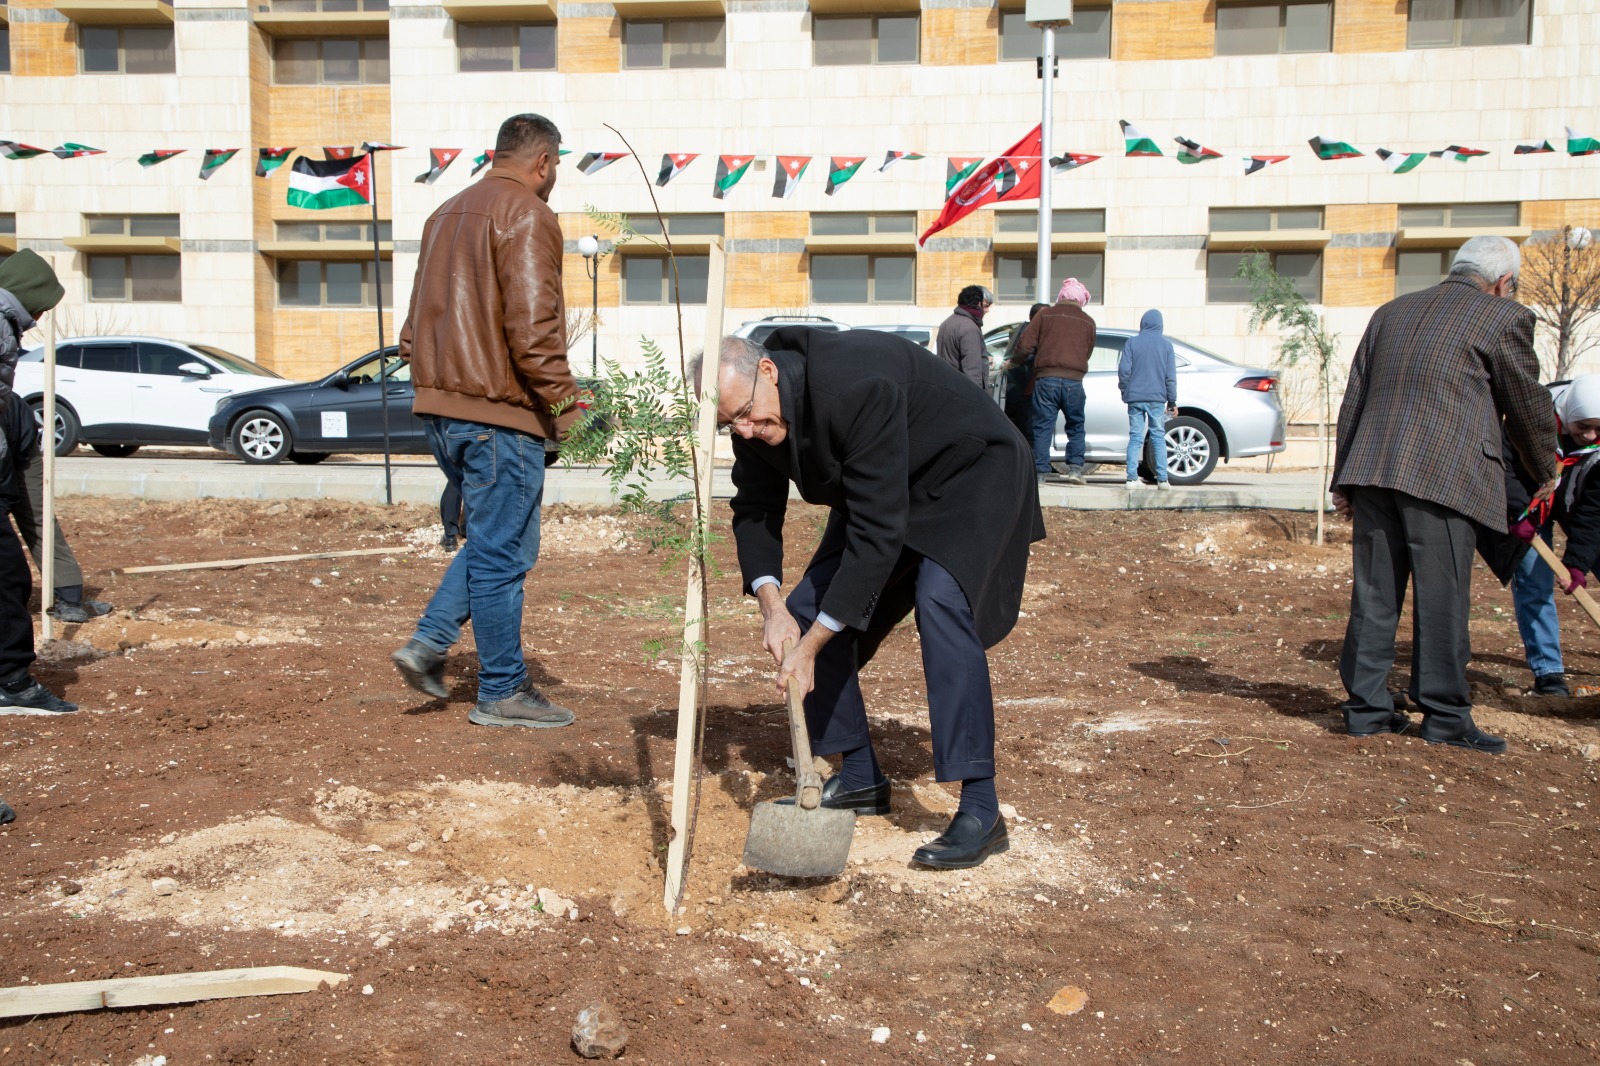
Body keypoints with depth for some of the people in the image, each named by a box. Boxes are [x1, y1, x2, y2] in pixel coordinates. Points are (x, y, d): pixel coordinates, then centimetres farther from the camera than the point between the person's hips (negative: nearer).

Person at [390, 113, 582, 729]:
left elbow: (419, 319, 21)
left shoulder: (447, 214, 19)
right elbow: (532, 327, -19)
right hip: (498, 411, -9)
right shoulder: (526, 216, -9)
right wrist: (564, 406, -14)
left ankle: (429, 642, 12)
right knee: (504, 551, -1)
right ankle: (502, 693, 7)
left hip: (441, 407, 9)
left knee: (491, 539, 20)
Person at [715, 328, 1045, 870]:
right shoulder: (754, 416, -13)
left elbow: (877, 532, -38)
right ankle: (860, 780, 14)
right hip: (883, 493, 8)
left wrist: (811, 647, -35)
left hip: (971, 477, -8)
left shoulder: (856, 387, -38)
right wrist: (770, 602, -18)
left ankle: (981, 812, -28)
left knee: (939, 601, -32)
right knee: (805, 612, 0)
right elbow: (754, 509, 1)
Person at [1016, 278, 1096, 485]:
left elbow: (1024, 346, -2)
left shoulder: (1045, 315, 2)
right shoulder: (1088, 322, 9)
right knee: (1076, 426, 15)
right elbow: (1088, 353, 16)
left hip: (1046, 378, -1)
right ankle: (1075, 468, 7)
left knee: (1043, 426, 4)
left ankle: (1041, 472, 1)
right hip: (1074, 381, 1)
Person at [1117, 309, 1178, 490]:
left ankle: (1132, 478, -5)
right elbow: (1170, 376, 3)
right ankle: (1162, 479, 0)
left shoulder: (1132, 342, 0)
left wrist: (1124, 390, 13)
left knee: (1135, 437, 3)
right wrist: (1172, 401, 8)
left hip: (1135, 397, 0)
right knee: (1158, 437, 6)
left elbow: (1124, 370, -3)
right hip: (1157, 398, 0)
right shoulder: (1166, 345, 3)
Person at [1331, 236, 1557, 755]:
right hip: (1443, 475, -5)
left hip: (1373, 470, 5)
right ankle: (1444, 714, 4)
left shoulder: (1391, 312, 20)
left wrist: (1344, 479, 19)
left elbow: (1353, 400, 17)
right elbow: (1528, 405, 10)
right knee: (1441, 596, 0)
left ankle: (1366, 707, 11)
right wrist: (1545, 473, 26)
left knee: (1374, 593, 7)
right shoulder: (1504, 318, 4)